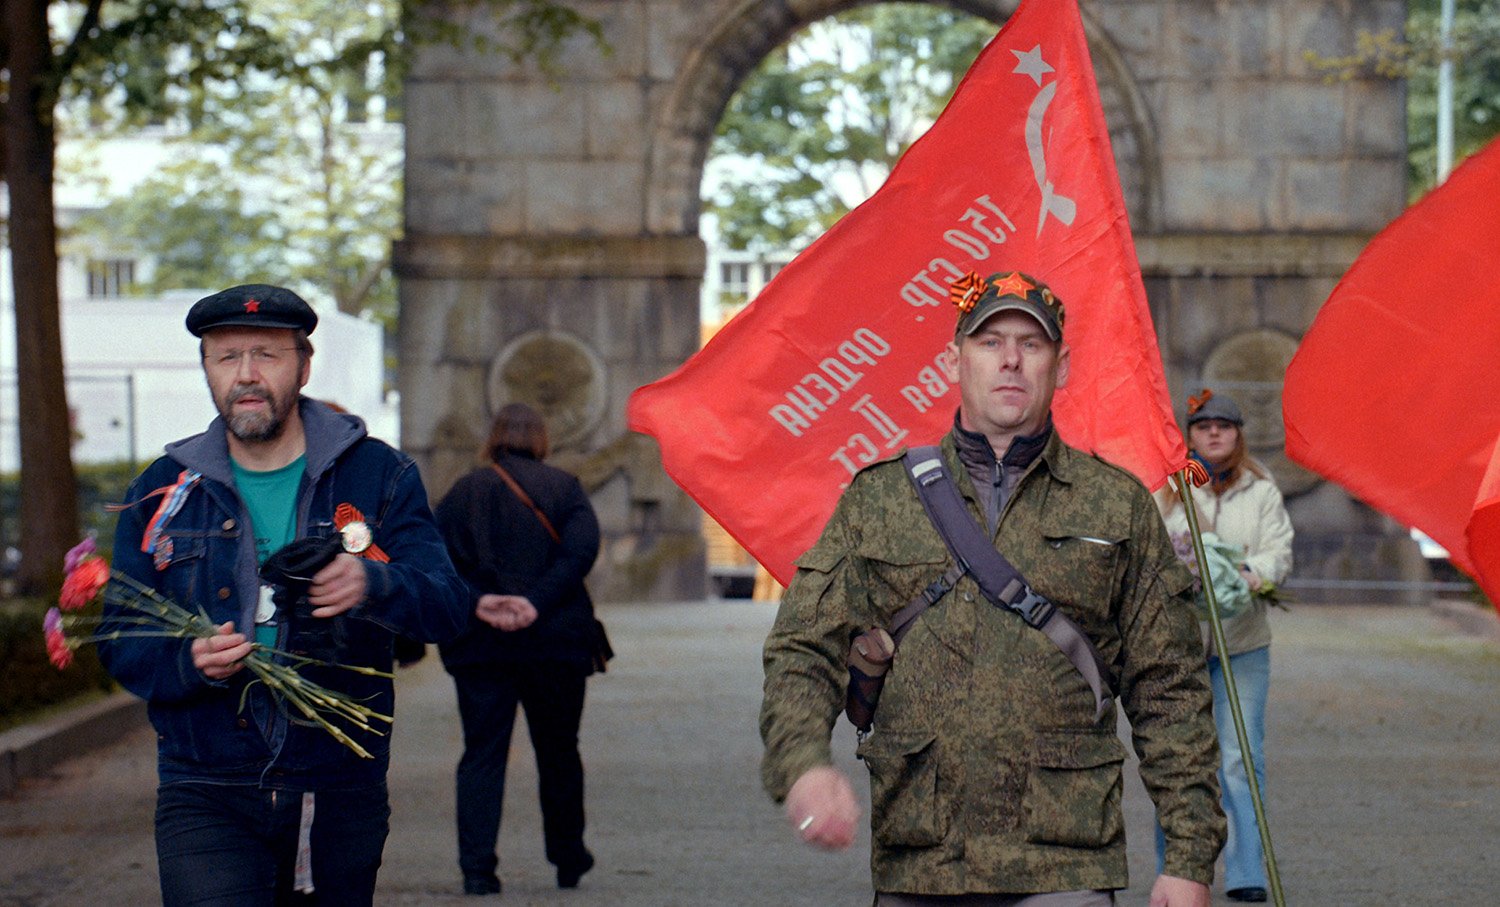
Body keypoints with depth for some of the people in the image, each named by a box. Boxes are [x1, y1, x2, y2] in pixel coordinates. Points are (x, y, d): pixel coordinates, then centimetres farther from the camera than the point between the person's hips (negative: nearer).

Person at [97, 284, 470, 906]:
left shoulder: (379, 476, 3)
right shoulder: (162, 494, 7)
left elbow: (446, 610, -8)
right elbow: (120, 644, 5)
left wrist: (372, 584, -30)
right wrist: (190, 662, -17)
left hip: (342, 798, 1)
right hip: (206, 800, 0)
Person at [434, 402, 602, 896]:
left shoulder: (462, 493, 8)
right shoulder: (564, 487, 4)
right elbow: (581, 550, -12)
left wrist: (476, 601, -16)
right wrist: (537, 603, -18)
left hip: (479, 645, 0)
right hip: (556, 642, 0)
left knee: (482, 753, 2)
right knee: (558, 752, 13)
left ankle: (477, 868, -9)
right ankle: (568, 862, 22)